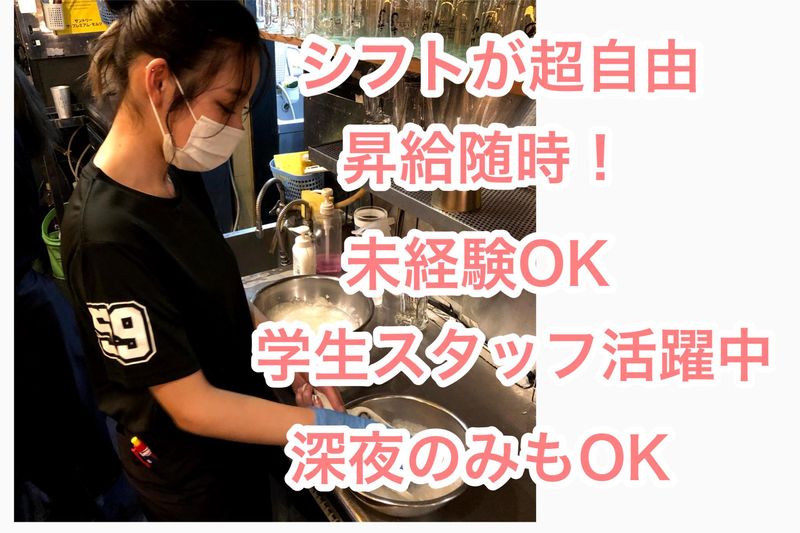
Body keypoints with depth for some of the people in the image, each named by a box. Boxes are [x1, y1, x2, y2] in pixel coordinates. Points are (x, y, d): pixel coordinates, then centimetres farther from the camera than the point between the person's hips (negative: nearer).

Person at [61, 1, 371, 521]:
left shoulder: (180, 176, -8)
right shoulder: (106, 236, -33)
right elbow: (193, 407, -28)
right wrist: (331, 427, -25)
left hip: (237, 427, 7)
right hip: (187, 465, -6)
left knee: (258, 511, 28)